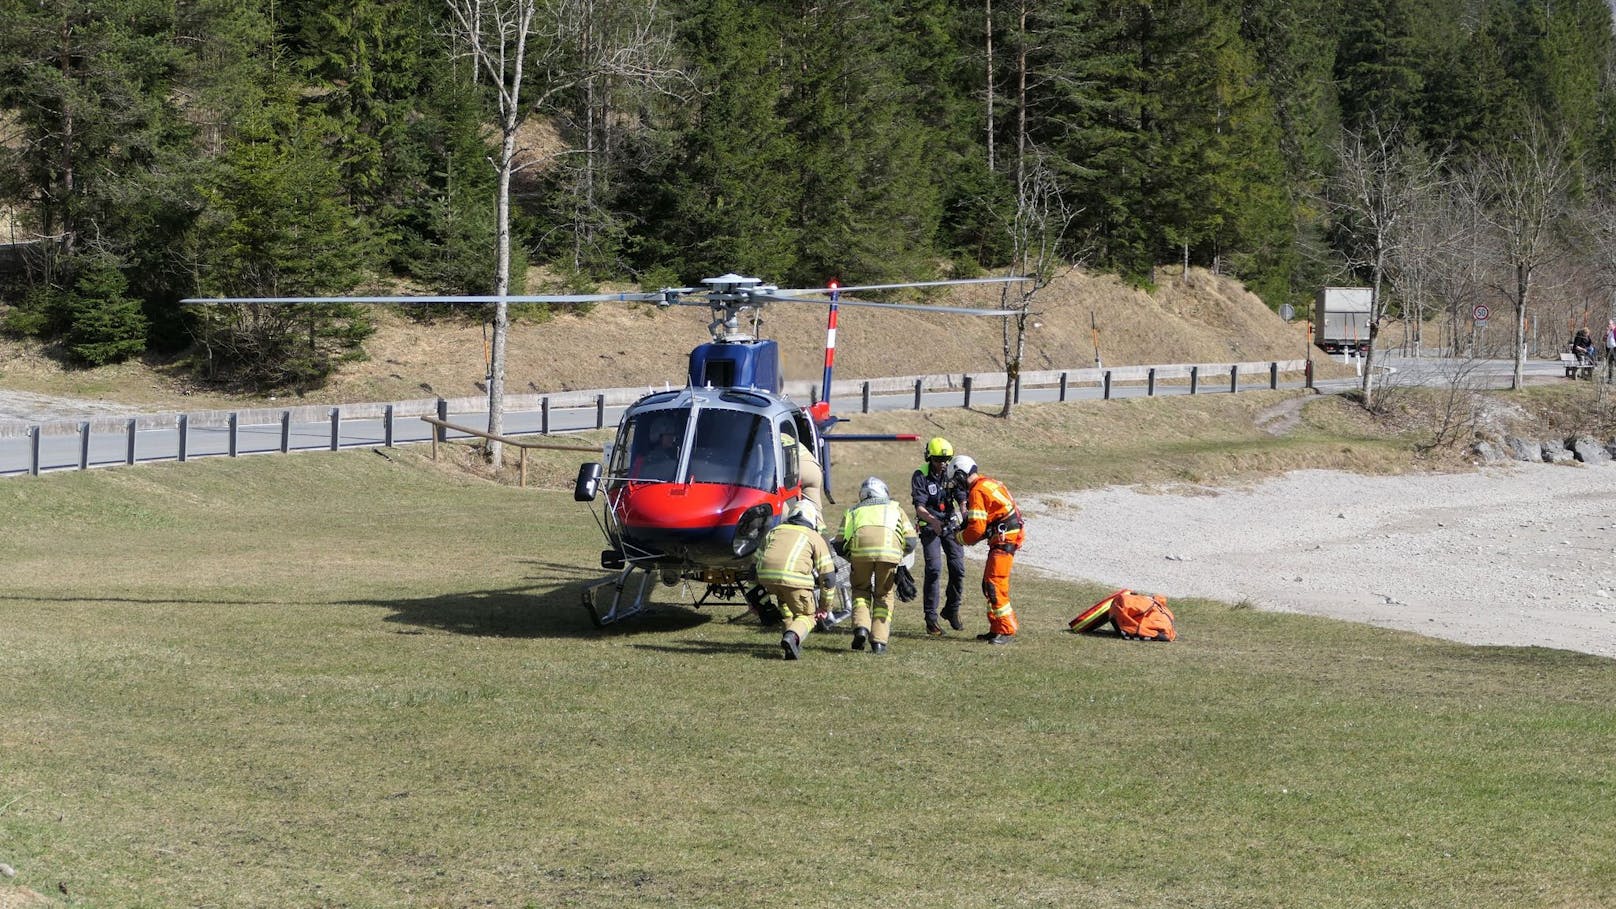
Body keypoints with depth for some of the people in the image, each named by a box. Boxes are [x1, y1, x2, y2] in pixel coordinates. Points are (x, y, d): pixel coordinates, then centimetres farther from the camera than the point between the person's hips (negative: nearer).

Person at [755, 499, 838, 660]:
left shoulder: (775, 531, 32)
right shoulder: (815, 538, 21)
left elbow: (755, 563, 31)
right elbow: (828, 576, 15)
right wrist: (825, 605, 27)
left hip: (766, 575, 4)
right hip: (794, 576, -4)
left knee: (784, 600, 35)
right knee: (806, 616, 12)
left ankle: (791, 635, 23)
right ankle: (792, 637, -18)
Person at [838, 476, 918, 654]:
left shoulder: (853, 511, 33)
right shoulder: (895, 508, 33)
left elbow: (841, 545, 20)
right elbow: (911, 540, 21)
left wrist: (853, 559, 37)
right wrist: (900, 556, 38)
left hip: (860, 549, 0)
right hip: (889, 550, 0)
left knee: (861, 590, 22)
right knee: (883, 595, 17)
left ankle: (861, 627, -1)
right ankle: (879, 641, 7)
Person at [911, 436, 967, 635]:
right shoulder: (920, 476, -11)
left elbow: (961, 498, -8)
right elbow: (919, 506, -18)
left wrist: (965, 517, -28)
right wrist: (932, 520, -37)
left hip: (951, 524, 4)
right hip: (929, 527, -4)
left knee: (958, 568, -3)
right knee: (934, 569, -14)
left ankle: (951, 610, 18)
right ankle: (931, 617, -9)